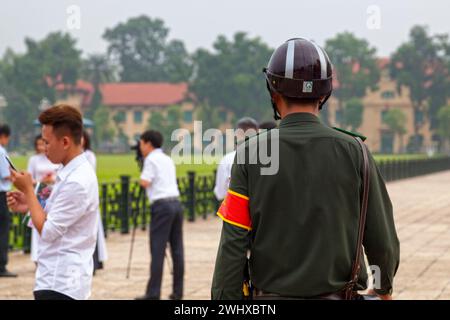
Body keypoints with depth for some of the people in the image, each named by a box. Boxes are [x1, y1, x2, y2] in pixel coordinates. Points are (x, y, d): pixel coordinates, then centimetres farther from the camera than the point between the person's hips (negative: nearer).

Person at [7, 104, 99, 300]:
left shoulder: (77, 181, -20)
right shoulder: (72, 173, 11)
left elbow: (47, 231, -17)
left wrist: (29, 190, -8)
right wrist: (29, 205, 5)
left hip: (60, 284, -10)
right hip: (62, 280, 10)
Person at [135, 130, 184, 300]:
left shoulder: (151, 159, -4)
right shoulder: (168, 160, 20)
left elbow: (145, 182, -12)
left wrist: (142, 174, 8)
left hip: (161, 205, -8)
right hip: (176, 203, 8)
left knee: (157, 250, -7)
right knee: (177, 249, 7)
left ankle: (153, 293, -7)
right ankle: (177, 291, 9)